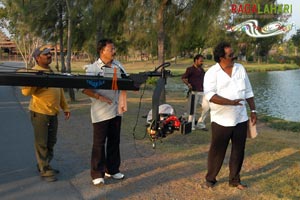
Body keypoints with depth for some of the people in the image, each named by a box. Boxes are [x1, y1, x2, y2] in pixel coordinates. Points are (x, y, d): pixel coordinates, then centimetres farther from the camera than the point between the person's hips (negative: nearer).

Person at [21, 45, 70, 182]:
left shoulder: (53, 72, 14)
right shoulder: (34, 72, -11)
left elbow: (60, 91, 19)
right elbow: (26, 91, -22)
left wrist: (65, 107, 18)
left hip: (53, 113, 8)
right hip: (40, 113, -8)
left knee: (51, 142, 15)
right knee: (42, 143, 0)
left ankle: (44, 165, 31)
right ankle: (45, 170, 10)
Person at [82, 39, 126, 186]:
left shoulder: (118, 66, 8)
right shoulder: (93, 68, -10)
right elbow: (85, 89, -17)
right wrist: (99, 96, -25)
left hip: (116, 110, 6)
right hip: (101, 112, -6)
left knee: (114, 141, 14)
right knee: (99, 143, 1)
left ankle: (112, 170, 28)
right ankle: (97, 174, 9)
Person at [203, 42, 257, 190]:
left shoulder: (240, 69, 6)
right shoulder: (212, 73, -10)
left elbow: (248, 92, 12)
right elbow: (210, 95, -22)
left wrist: (253, 110, 8)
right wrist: (230, 102, -31)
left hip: (241, 119, 5)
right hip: (221, 120, -4)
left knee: (238, 151, 12)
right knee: (217, 151, 7)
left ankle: (235, 180, 27)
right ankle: (210, 179, 25)